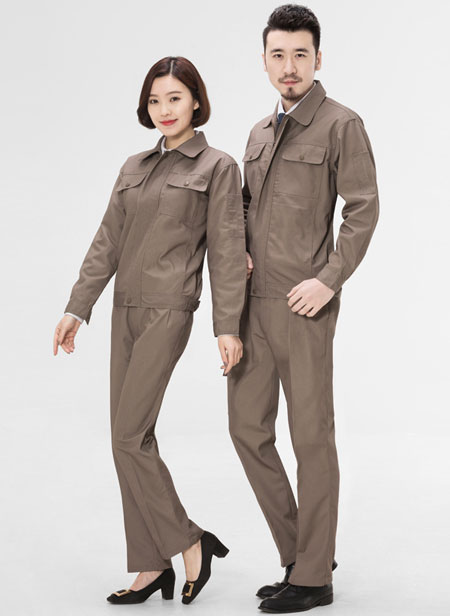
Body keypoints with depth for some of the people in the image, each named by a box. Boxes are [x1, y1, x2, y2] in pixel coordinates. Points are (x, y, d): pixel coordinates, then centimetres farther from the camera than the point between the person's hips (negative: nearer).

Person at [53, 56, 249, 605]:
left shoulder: (217, 167, -1)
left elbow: (226, 251, -4)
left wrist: (227, 326, -10)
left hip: (169, 311, -6)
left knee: (128, 438, -11)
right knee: (133, 438, 6)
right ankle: (151, 565, 13)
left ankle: (189, 543, 4)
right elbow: (107, 242, 14)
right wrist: (77, 309, 9)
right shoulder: (134, 167, 15)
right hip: (127, 310, 7)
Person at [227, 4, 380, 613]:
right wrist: (239, 253, 6)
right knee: (248, 428, 7)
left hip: (302, 305, -7)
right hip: (251, 303, 7)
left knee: (311, 436, 0)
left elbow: (363, 209, -9)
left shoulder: (341, 124, -4)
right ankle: (299, 551, 21)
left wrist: (330, 279, -16)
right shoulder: (260, 132, 17)